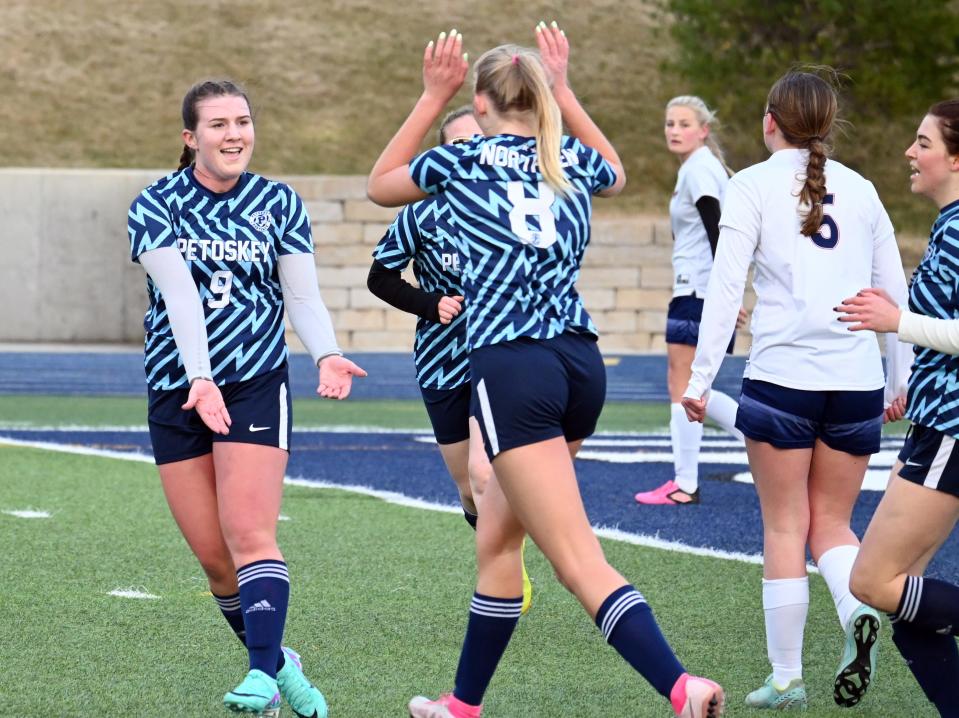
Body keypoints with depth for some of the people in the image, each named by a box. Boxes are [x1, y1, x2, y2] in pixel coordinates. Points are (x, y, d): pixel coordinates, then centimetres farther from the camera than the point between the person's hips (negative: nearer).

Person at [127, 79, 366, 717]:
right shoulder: (156, 207, -1)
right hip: (177, 392, 1)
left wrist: (327, 354, -19)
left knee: (249, 535, -16)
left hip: (256, 384, -1)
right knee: (213, 556, 1)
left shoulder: (279, 204, 4)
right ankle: (278, 664, 17)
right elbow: (180, 296, -14)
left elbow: (303, 297, 2)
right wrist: (200, 378, -27)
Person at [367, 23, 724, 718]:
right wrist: (565, 93, 38)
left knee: (580, 562, -13)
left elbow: (380, 185, 21)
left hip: (511, 368, -6)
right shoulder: (571, 160, 12)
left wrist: (432, 97, 20)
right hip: (581, 361, 6)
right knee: (496, 539, 22)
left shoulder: (463, 162, 1)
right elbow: (616, 174, 38)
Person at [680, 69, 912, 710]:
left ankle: (786, 678, 7)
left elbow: (725, 287, -7)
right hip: (858, 382, 3)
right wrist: (899, 379, 22)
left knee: (785, 529, 6)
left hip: (782, 377, -3)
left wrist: (701, 379, -5)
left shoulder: (754, 187, 1)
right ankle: (860, 611, -16)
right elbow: (894, 290, 12)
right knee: (832, 523, 14)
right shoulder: (860, 190, 11)